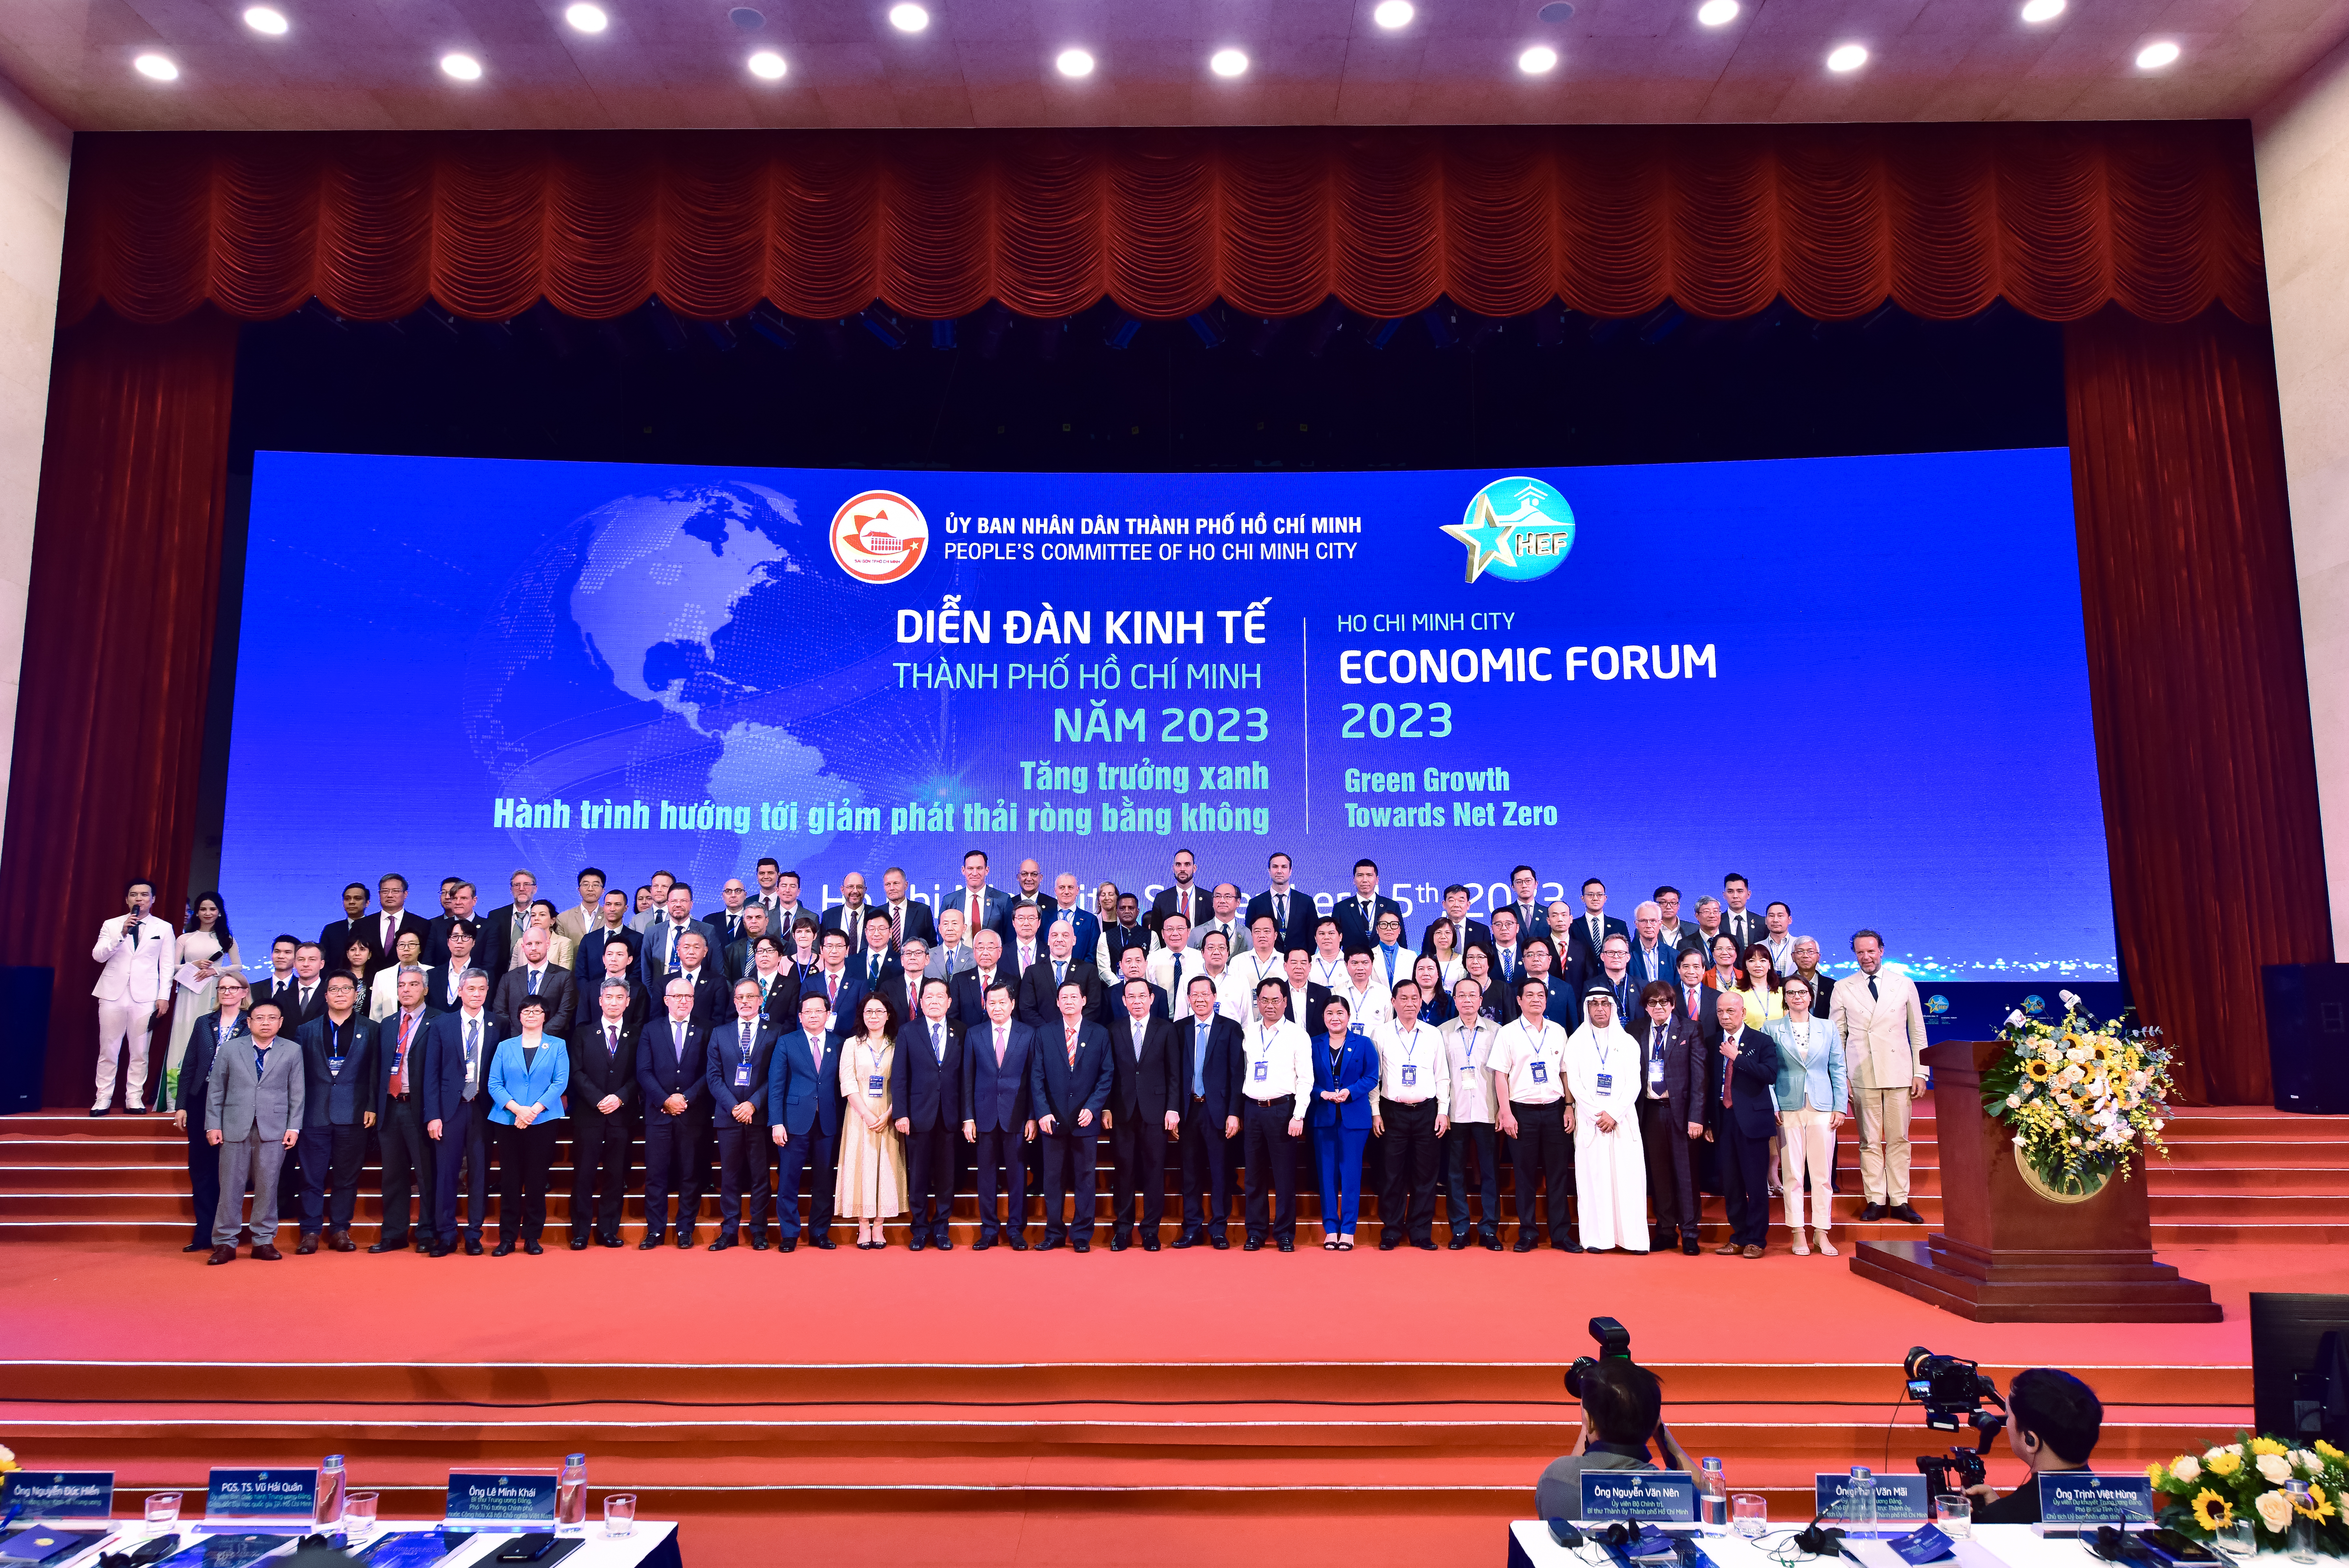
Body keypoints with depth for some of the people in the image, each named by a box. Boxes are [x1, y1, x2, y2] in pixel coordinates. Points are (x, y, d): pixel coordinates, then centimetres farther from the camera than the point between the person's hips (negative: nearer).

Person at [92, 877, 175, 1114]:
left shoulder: (164, 929, 9)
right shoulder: (112, 925, 11)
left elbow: (166, 965, 7)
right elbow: (98, 956, -1)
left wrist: (164, 996, -1)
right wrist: (122, 933, -13)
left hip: (145, 997, -1)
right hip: (113, 994, 1)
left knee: (139, 1052, 0)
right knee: (108, 1050, 1)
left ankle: (134, 1099, 6)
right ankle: (103, 1099, 8)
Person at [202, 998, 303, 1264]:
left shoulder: (292, 1052, 7)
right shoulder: (229, 1050, 8)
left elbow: (297, 1092, 6)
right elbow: (216, 1090, 8)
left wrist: (294, 1127, -1)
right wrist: (213, 1125, 1)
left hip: (274, 1129, 0)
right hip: (236, 1128, 0)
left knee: (268, 1185, 3)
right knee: (230, 1185, 2)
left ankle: (264, 1241, 11)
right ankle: (225, 1242, 9)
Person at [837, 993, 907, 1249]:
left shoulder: (897, 1046, 6)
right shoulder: (852, 1045, 6)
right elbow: (848, 1084, -3)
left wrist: (888, 1116, -12)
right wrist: (868, 1115, -13)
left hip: (888, 1119, 1)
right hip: (860, 1116, -1)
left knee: (886, 1168, 0)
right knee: (861, 1166, -2)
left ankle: (878, 1228, 5)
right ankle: (863, 1228, 3)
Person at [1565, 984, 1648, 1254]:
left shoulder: (1628, 1042, 10)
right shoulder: (1576, 1041, 8)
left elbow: (1633, 1084, 3)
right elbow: (1574, 1083, 1)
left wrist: (1614, 1114, -10)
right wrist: (1597, 1114, -9)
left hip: (1623, 1119, 1)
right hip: (1590, 1120, -1)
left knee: (1628, 1177, -4)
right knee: (1593, 1177, -3)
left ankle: (1633, 1238, 0)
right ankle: (1597, 1238, 0)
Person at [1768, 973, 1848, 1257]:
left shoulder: (1828, 1029, 10)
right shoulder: (1772, 1029, 5)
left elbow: (1838, 1070, 10)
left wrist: (1840, 1106, 3)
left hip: (1822, 1108, 1)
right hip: (1788, 1108, -1)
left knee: (1823, 1172, 1)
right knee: (1792, 1172, 0)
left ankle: (1822, 1233, 10)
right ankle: (1798, 1234, 7)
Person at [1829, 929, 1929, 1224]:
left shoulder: (1904, 984, 8)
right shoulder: (1843, 989, 5)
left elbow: (1918, 1031, 9)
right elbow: (1836, 1036, 7)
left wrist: (1920, 1072, 3)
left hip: (1899, 1073, 1)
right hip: (1862, 1075, -1)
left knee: (1899, 1139, 3)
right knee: (1870, 1141, 1)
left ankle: (1900, 1202, 9)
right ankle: (1875, 1201, 7)